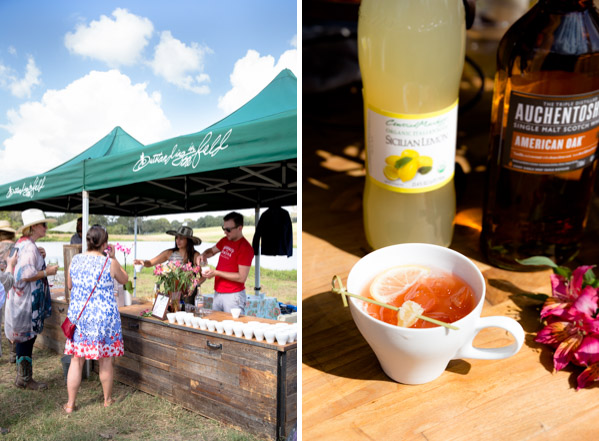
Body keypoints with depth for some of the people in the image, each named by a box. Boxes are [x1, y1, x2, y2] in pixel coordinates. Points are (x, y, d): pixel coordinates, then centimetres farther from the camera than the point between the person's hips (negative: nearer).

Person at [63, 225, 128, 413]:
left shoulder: (75, 260, -1)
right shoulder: (110, 263, -11)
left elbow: (69, 285, 14)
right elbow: (124, 279, 8)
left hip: (78, 316, 3)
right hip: (104, 317, -3)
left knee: (77, 360, 12)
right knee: (105, 360, 11)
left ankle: (70, 404, 20)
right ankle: (107, 399, 26)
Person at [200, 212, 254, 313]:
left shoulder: (245, 248, -15)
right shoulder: (225, 241, 8)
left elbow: (242, 277, -18)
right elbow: (212, 251, 27)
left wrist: (216, 273, -17)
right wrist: (204, 255, 3)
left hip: (233, 296, -7)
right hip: (217, 293, 8)